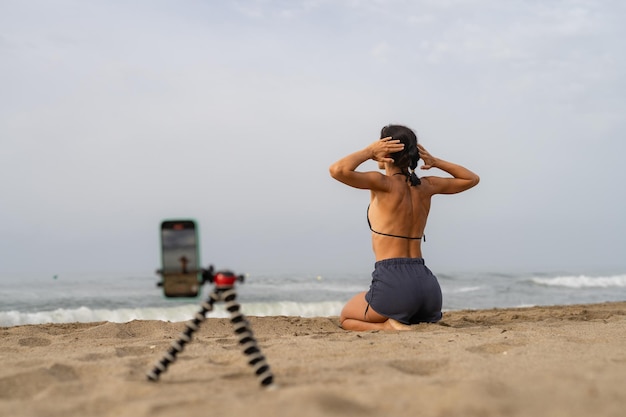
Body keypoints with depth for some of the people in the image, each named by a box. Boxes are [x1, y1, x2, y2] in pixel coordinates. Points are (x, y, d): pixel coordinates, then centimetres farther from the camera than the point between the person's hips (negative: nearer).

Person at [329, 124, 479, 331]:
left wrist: (369, 151, -7)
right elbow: (472, 179, 26)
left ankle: (390, 328, -7)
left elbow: (338, 170, -21)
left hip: (393, 283, -5)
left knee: (347, 318, 23)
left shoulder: (383, 183, -7)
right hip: (427, 283, 6)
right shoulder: (426, 186, 10)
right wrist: (435, 161, 16)